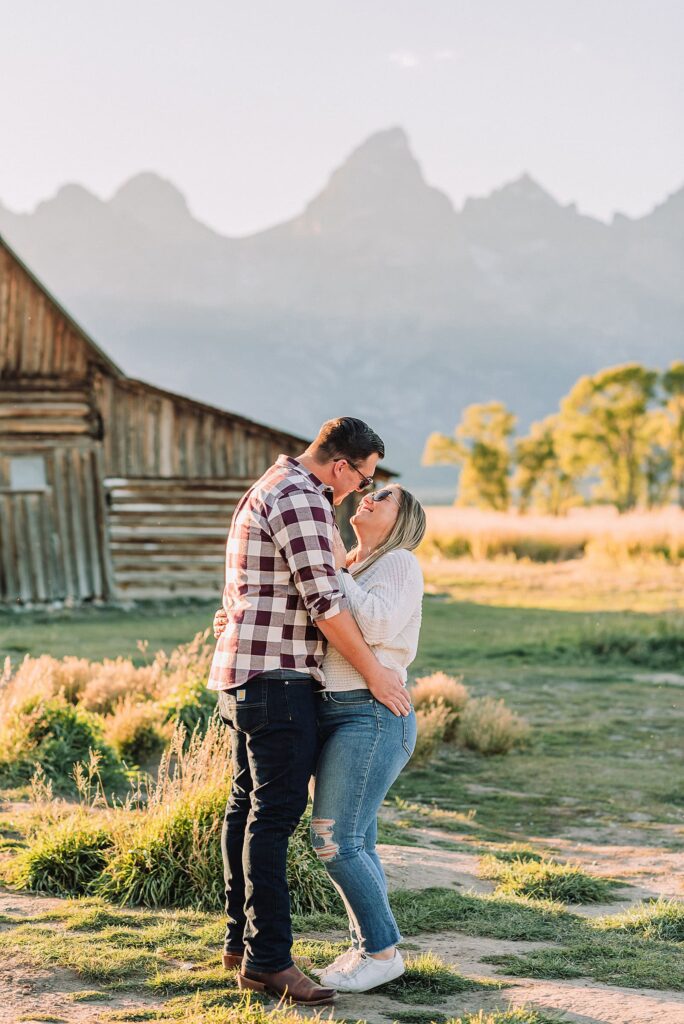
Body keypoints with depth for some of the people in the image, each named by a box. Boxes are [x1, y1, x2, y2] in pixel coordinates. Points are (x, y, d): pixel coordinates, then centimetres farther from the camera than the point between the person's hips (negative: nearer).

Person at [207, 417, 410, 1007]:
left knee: (249, 804, 14)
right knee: (277, 810, -11)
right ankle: (268, 958, -11)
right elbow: (324, 600, -18)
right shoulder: (301, 498, -14)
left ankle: (241, 940, 21)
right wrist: (373, 671, -10)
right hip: (278, 676, -11)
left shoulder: (273, 488, 19)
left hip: (246, 672, 11)